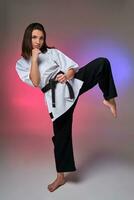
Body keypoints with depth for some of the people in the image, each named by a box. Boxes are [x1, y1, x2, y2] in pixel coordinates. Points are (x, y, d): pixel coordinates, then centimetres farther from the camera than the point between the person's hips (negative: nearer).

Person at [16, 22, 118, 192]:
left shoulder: (52, 52, 10)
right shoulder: (21, 63, 8)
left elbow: (72, 67, 5)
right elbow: (35, 82, -8)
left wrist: (67, 75, -17)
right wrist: (34, 59, -7)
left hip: (72, 83, 2)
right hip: (57, 97, -1)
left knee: (102, 62, -16)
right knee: (61, 134, 5)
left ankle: (108, 99, 0)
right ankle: (60, 177, 26)